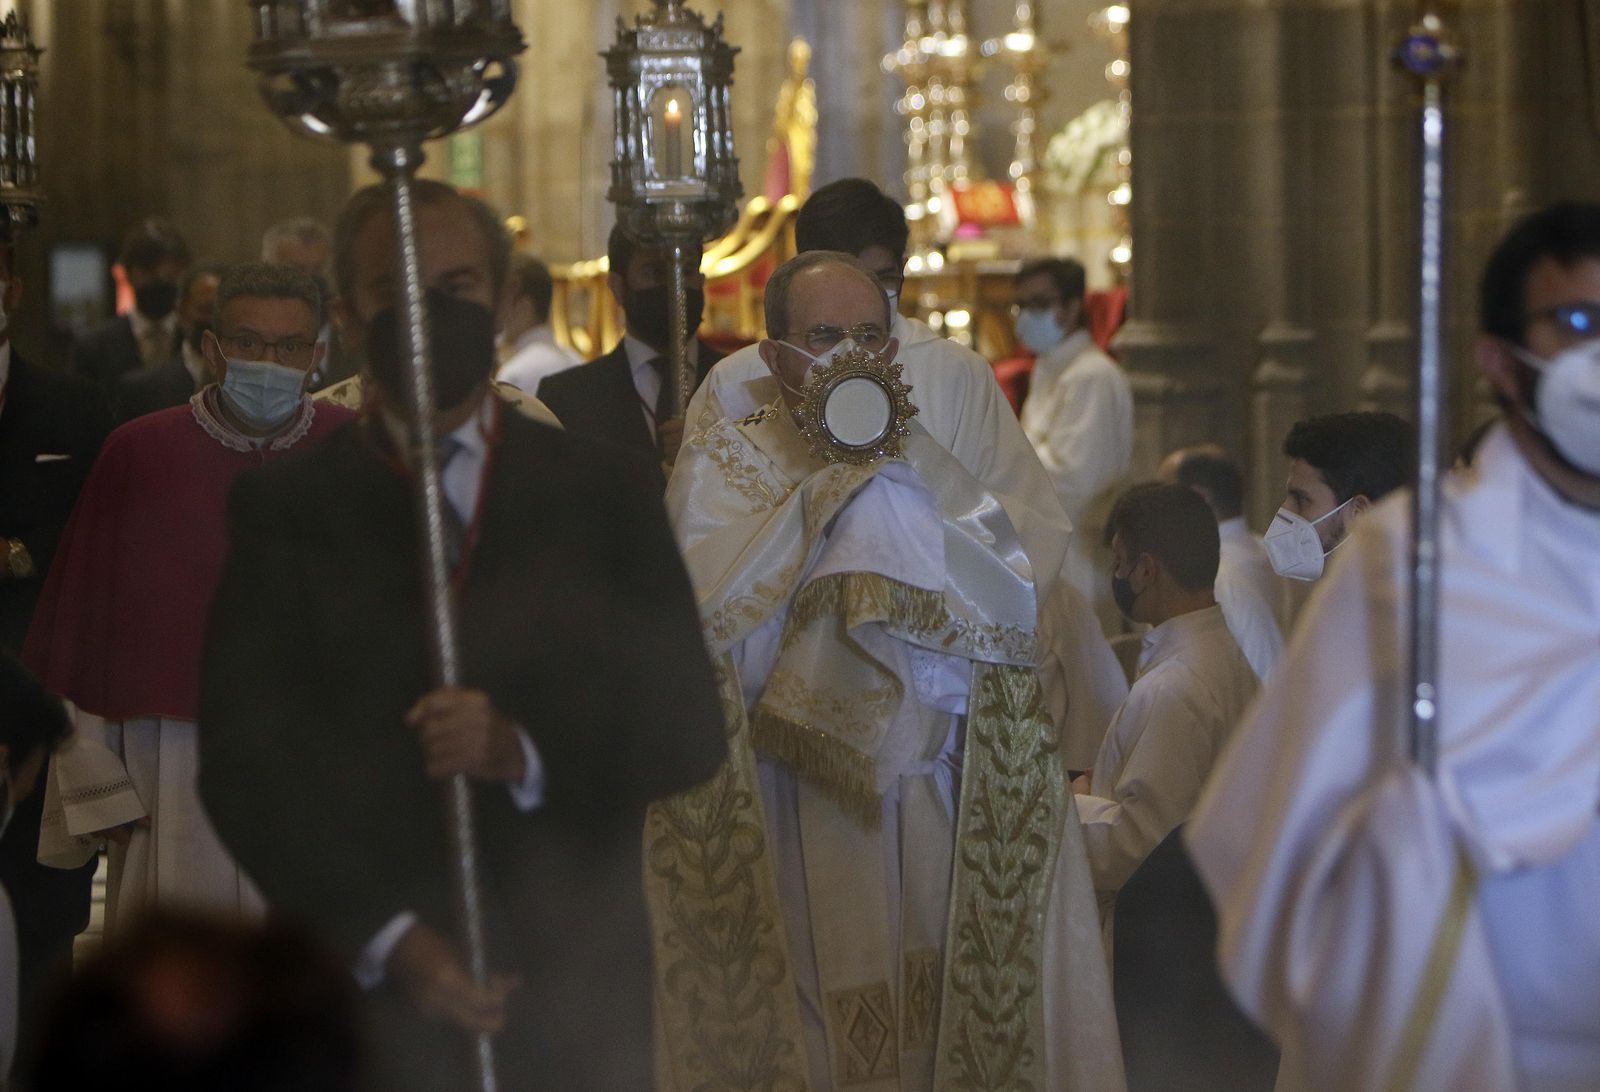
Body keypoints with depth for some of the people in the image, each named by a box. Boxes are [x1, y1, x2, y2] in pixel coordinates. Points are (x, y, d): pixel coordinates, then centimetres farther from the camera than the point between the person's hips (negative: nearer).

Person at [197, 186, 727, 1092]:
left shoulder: (604, 491, 9)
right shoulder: (286, 507, 6)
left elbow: (689, 728, 4)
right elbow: (245, 760, -2)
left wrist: (526, 752, -15)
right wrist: (387, 935, -15)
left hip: (570, 985, 1)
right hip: (358, 977, -1)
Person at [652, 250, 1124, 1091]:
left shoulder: (924, 463, 11)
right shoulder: (720, 463, 3)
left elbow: (1020, 606, -3)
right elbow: (703, 611, -16)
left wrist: (894, 502, -11)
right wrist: (831, 490, -14)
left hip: (931, 805, 3)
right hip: (787, 824, -3)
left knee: (937, 1015, 2)